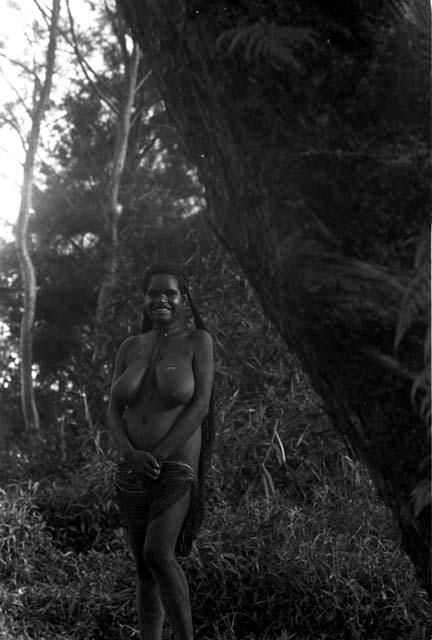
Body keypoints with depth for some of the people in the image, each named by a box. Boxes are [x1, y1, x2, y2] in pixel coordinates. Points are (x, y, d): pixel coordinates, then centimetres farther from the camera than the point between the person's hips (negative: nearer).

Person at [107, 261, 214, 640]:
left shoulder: (198, 341, -3)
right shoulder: (130, 348, 9)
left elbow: (200, 405, -11)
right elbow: (114, 411, 4)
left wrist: (158, 455, -17)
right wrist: (131, 454, -16)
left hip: (176, 467, -5)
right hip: (134, 474, 5)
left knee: (158, 554, -24)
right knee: (145, 569, 7)